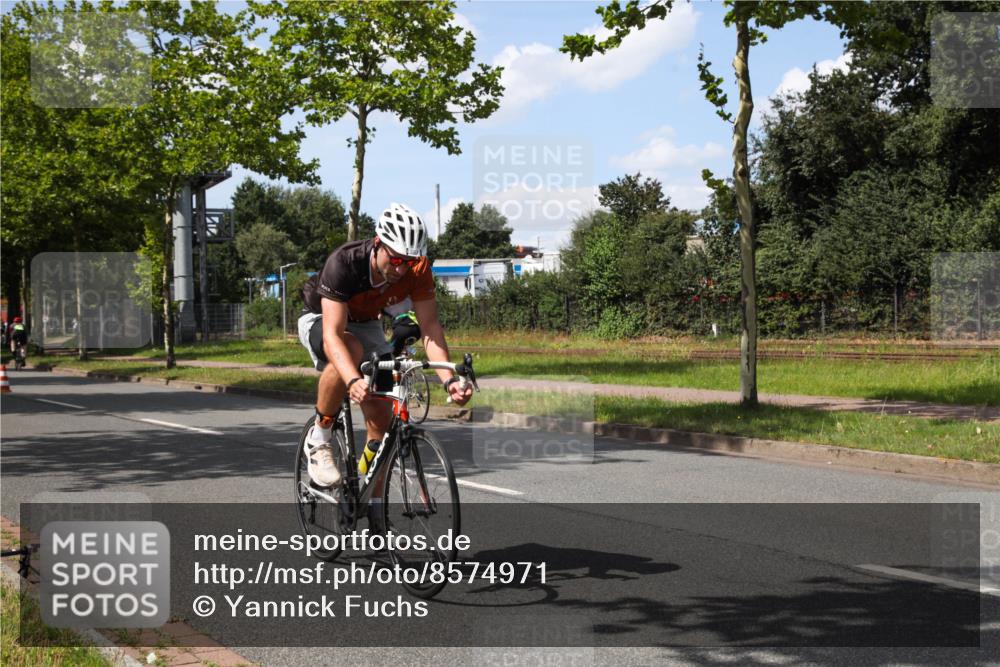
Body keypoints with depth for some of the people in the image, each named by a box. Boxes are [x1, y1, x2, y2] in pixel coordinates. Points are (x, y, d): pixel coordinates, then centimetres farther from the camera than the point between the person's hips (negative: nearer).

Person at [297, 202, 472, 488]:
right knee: (352, 351, -39)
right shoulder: (344, 263, -37)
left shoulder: (417, 269, -25)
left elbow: (430, 326, -25)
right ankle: (319, 438, -18)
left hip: (365, 325, 4)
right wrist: (353, 381, -60)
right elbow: (332, 334, -43)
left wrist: (449, 379, -40)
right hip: (321, 320, -4)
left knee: (382, 417, -9)